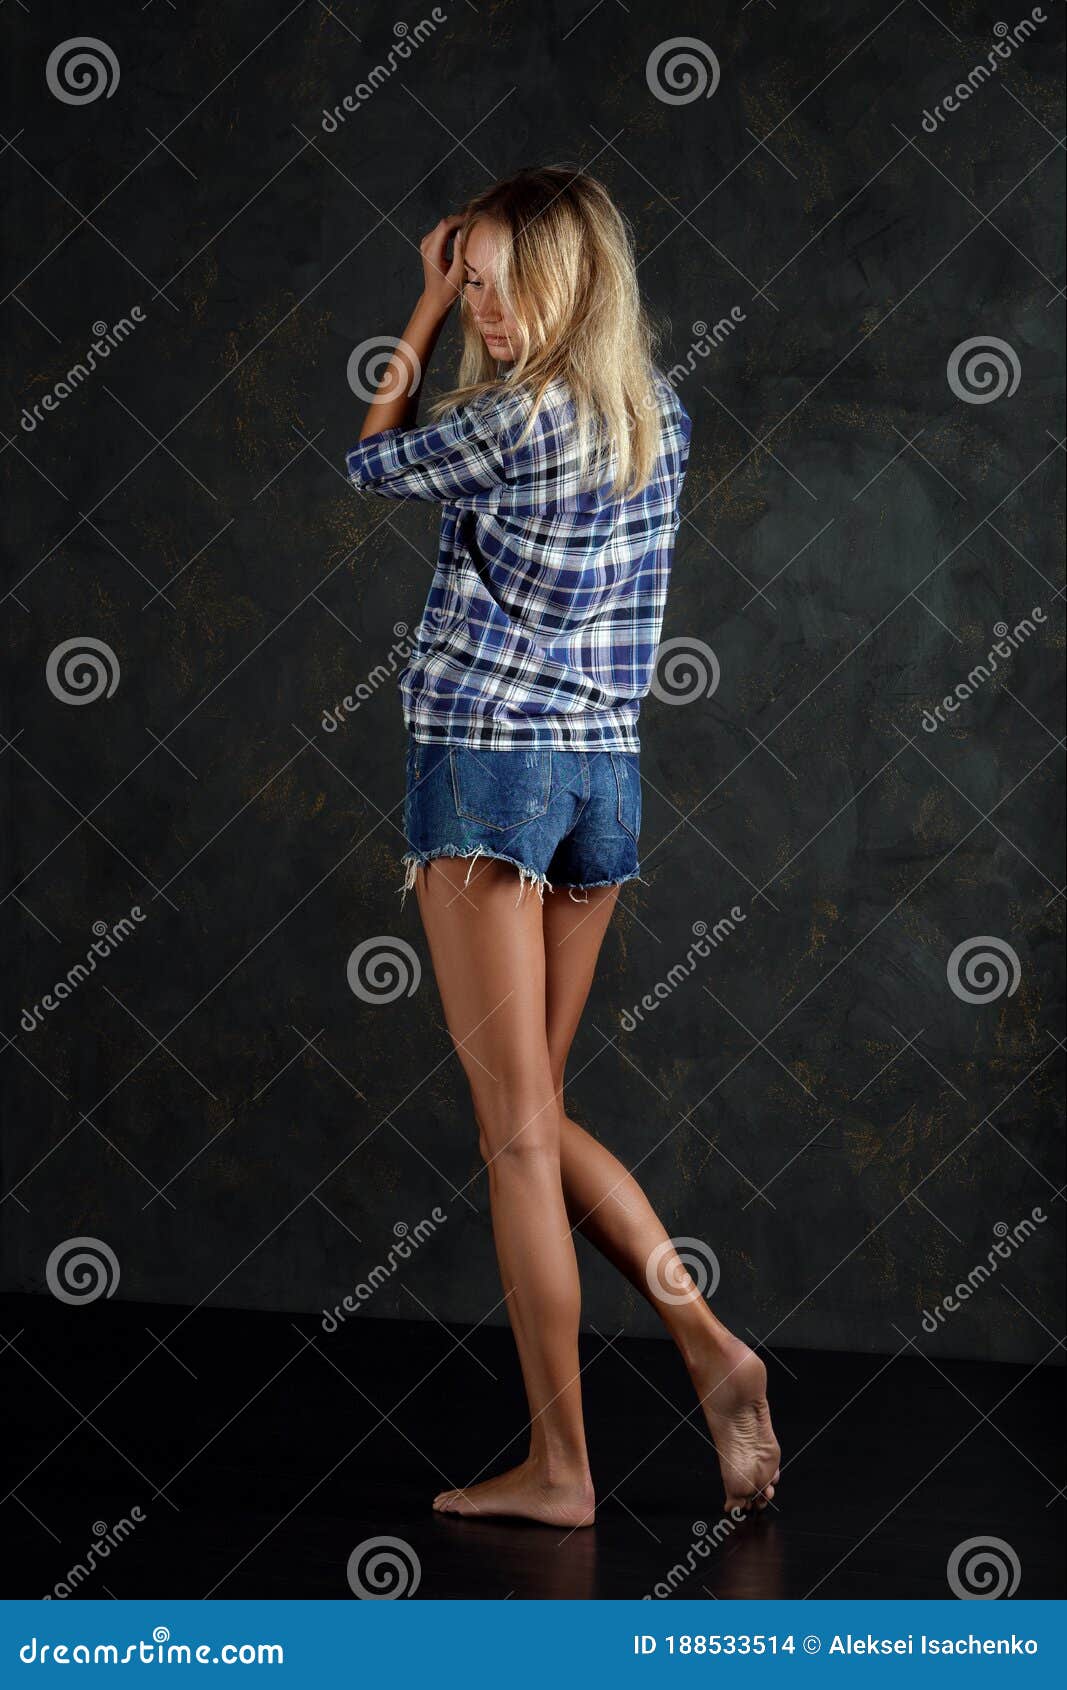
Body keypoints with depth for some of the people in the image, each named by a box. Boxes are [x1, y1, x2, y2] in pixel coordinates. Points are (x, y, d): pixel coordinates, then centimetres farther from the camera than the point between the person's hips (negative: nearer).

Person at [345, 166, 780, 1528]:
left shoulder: (513, 422, -14)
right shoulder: (662, 422, 9)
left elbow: (374, 461, 5)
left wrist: (424, 313, 11)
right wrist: (459, 298, 20)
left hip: (487, 765, -7)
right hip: (607, 773, 8)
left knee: (517, 1125, -2)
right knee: (536, 1110, 16)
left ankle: (560, 1464, 3)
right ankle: (708, 1343, 2)